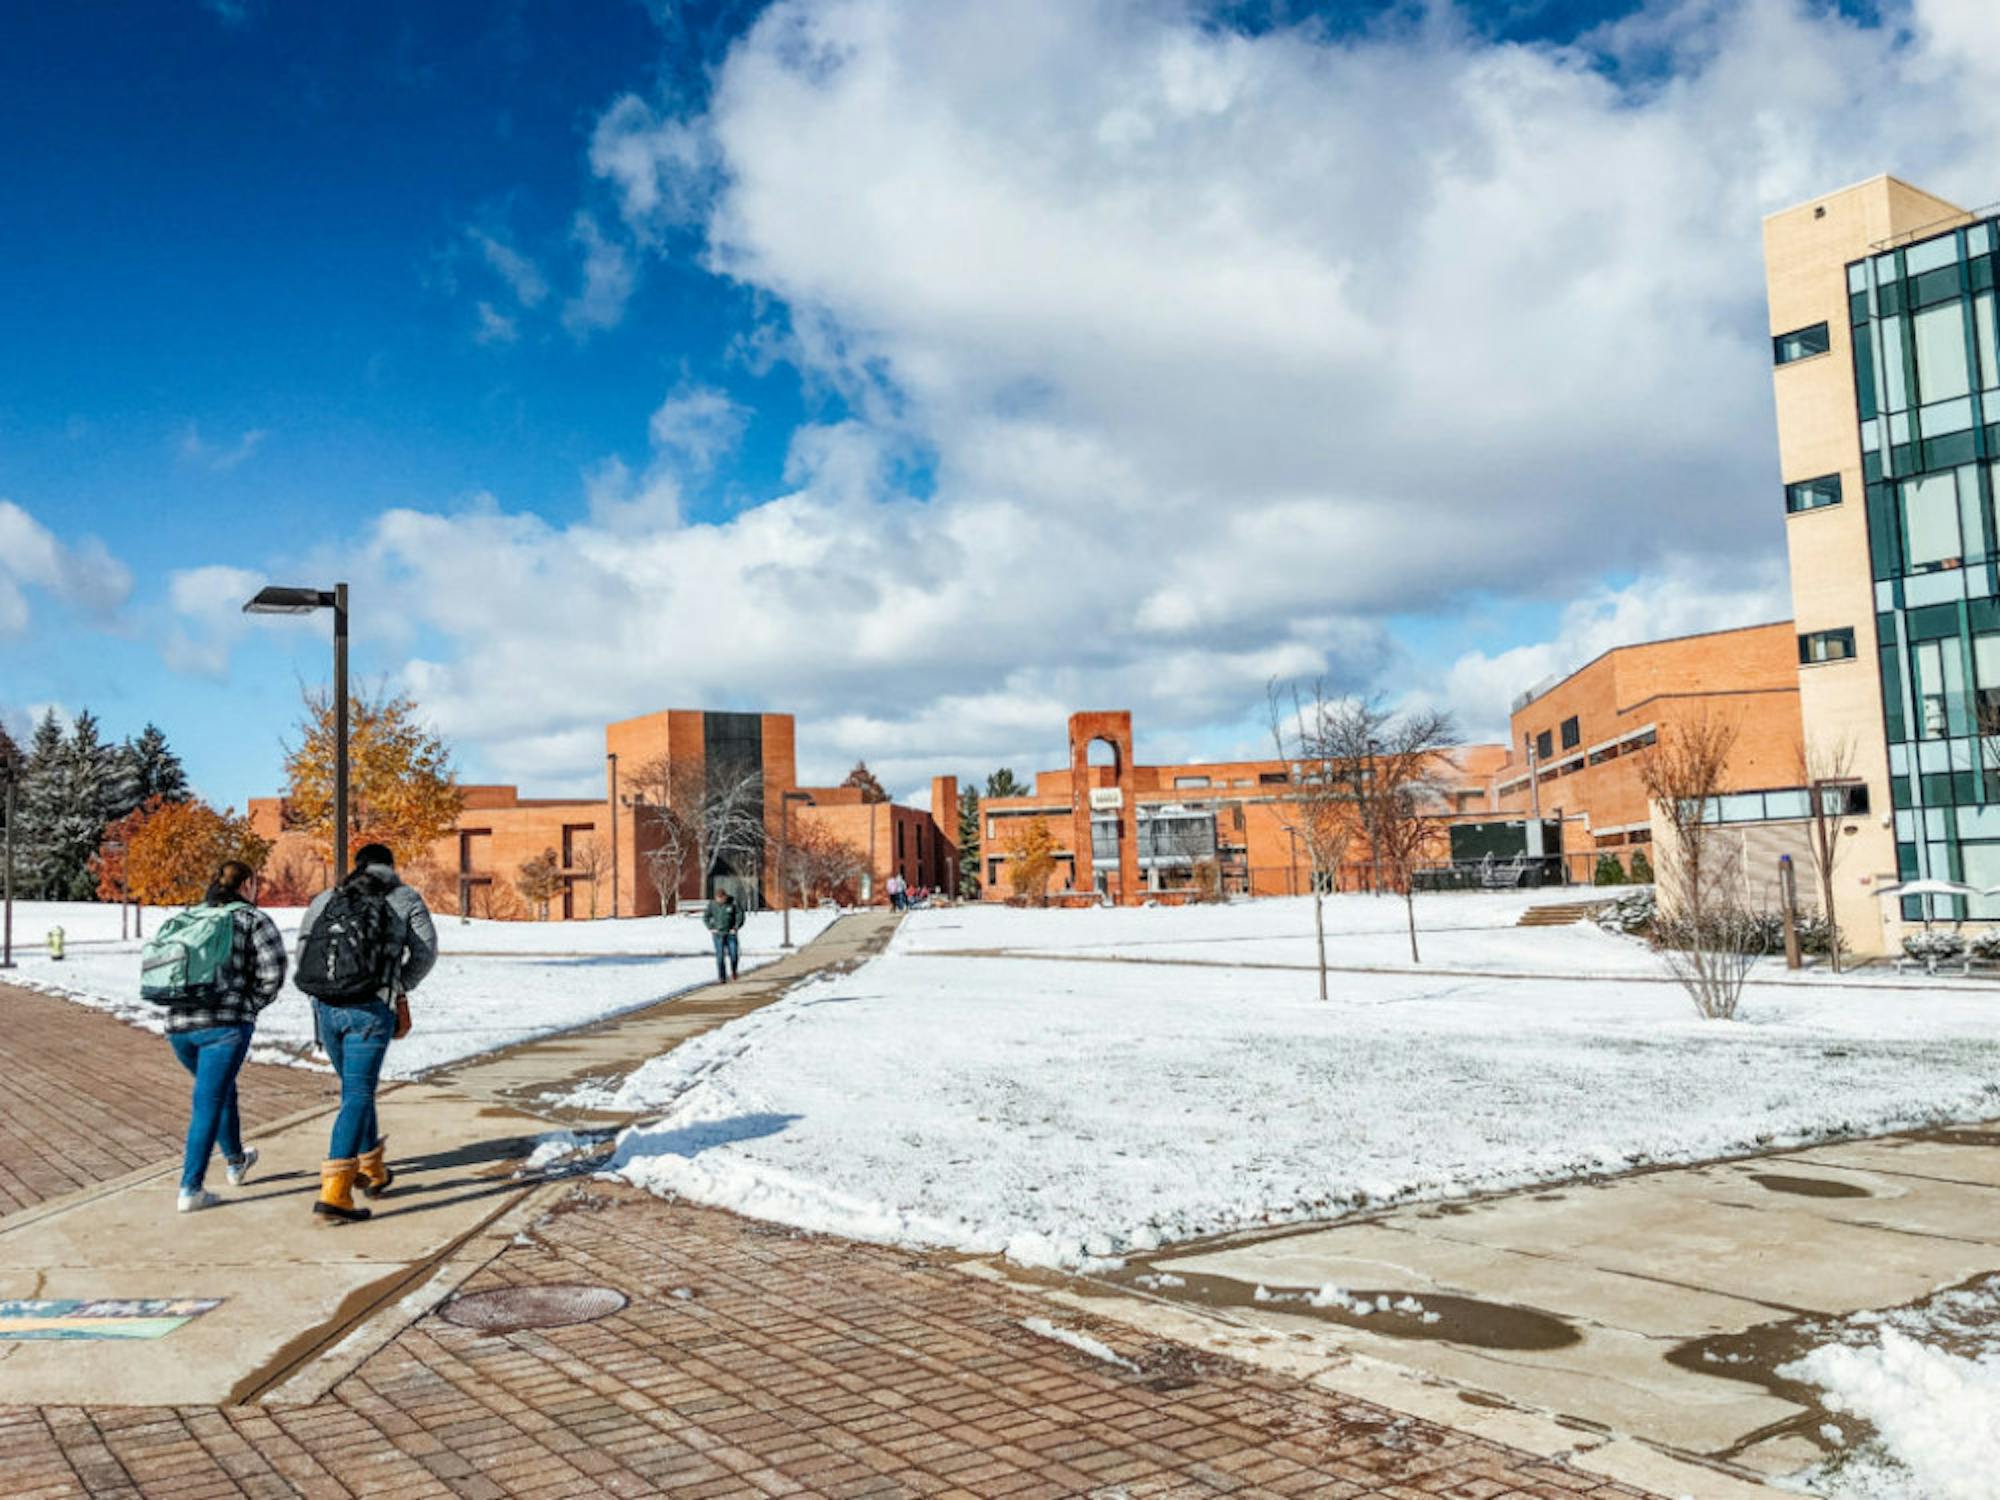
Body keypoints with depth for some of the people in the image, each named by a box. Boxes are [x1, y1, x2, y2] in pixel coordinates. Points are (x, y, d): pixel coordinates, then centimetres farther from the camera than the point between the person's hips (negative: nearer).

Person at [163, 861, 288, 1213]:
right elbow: (272, 973, -7)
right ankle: (190, 1189, -1)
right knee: (208, 1102, -1)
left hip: (178, 1024, 6)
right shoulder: (253, 920, 2)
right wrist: (248, 1006, 7)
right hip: (226, 1024, -6)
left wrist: (185, 999, 16)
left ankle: (236, 1162, 41)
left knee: (221, 1090, 25)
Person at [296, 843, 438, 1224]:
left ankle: (372, 1170, 35)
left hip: (326, 1007, 4)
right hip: (372, 1010, -4)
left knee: (356, 1088, 22)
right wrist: (400, 989, 18)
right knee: (357, 1096, -4)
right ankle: (334, 1192, -15)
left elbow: (303, 954, 10)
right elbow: (425, 951, 5)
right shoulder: (405, 899, 10)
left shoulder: (325, 899, 17)